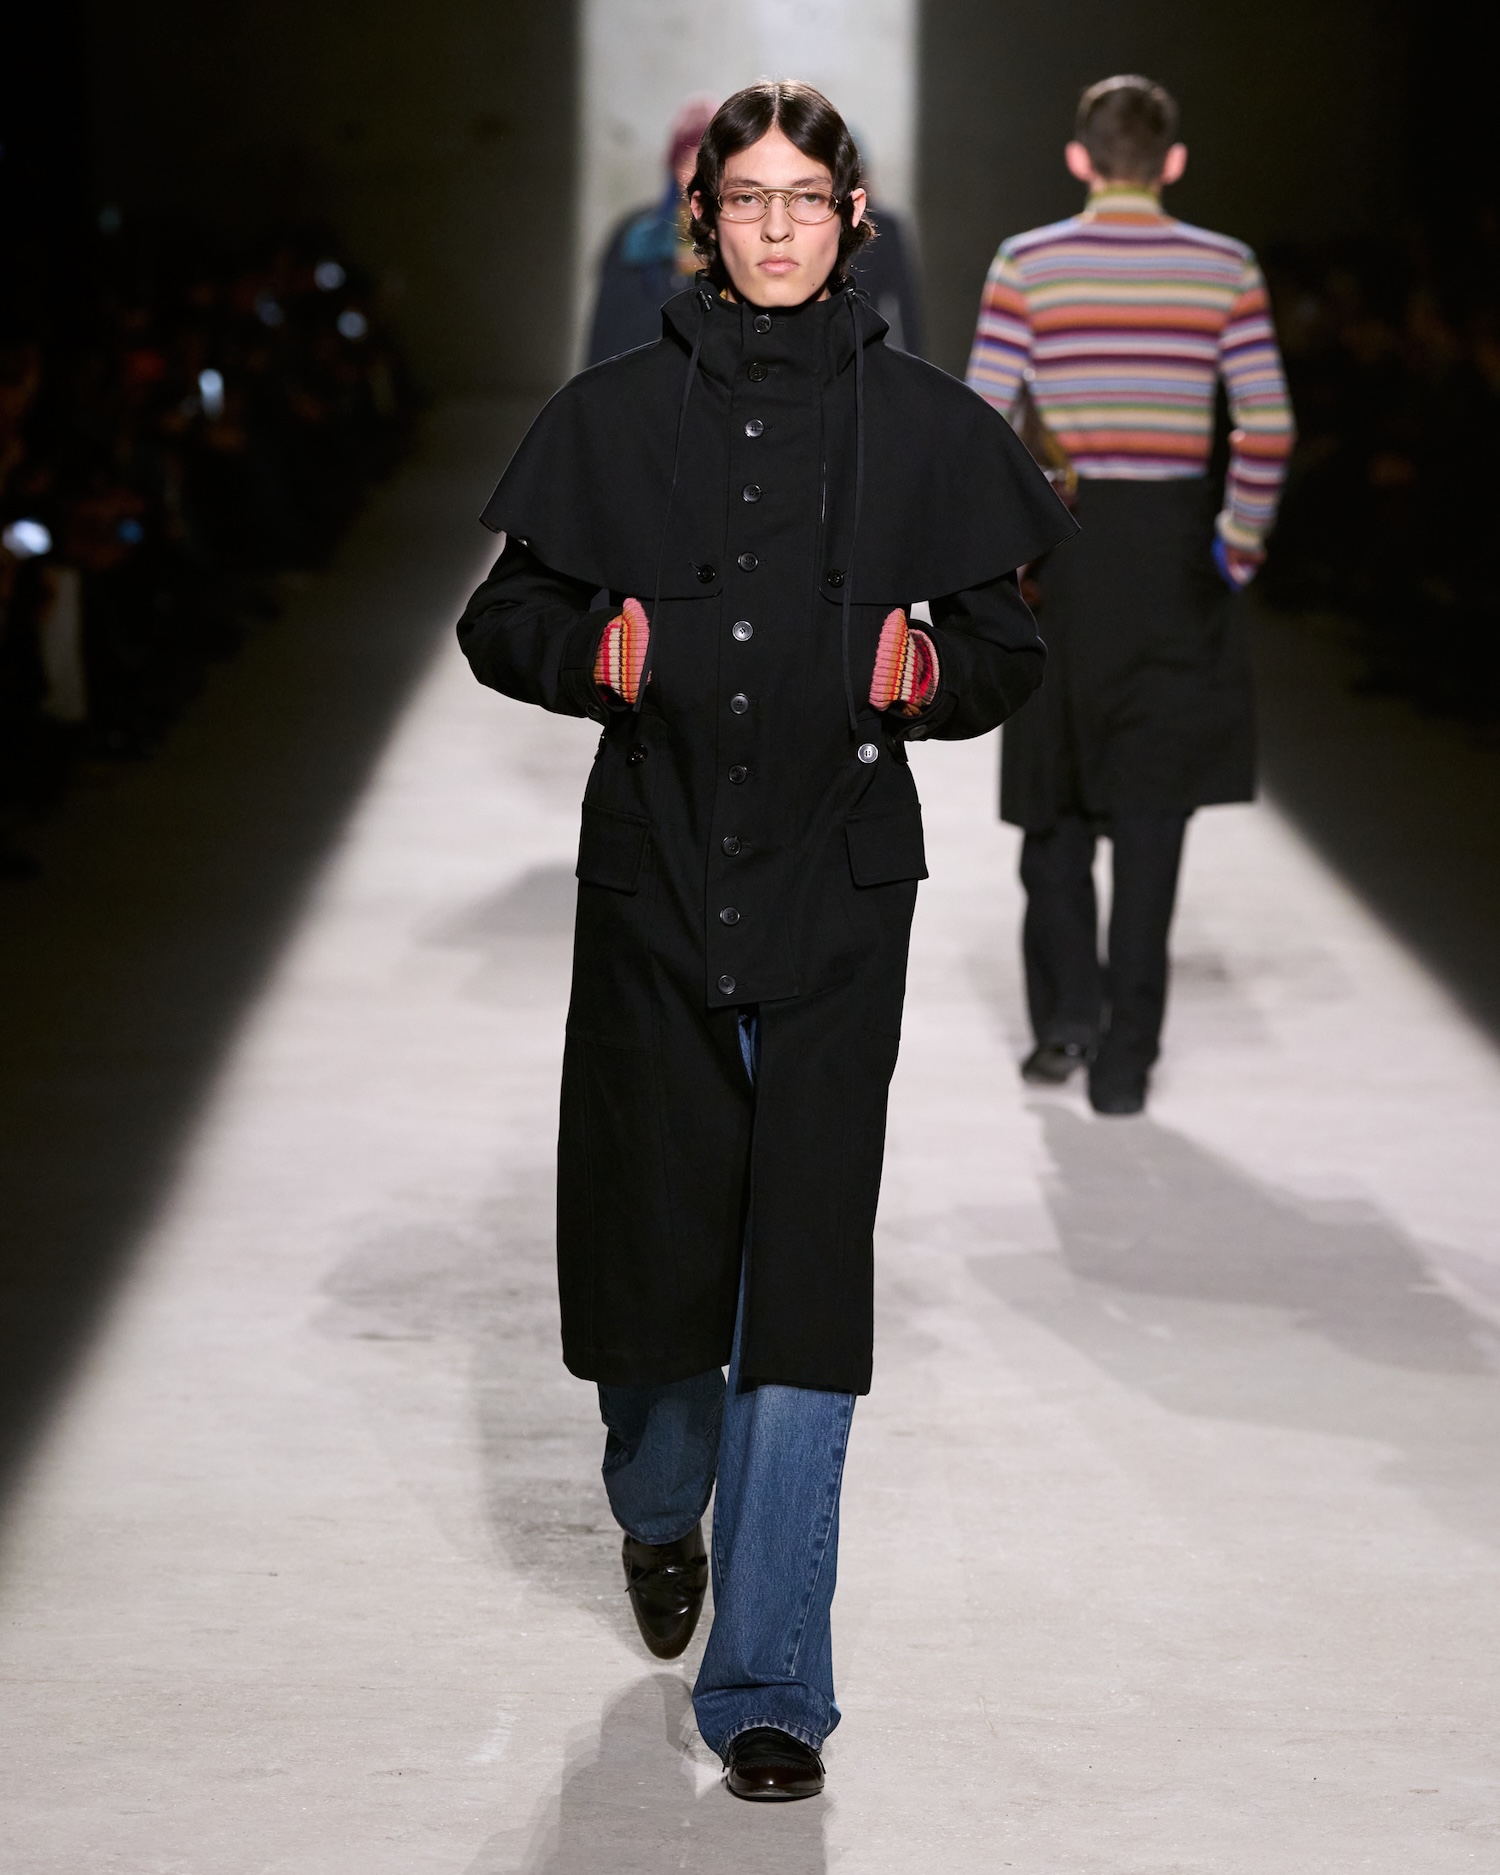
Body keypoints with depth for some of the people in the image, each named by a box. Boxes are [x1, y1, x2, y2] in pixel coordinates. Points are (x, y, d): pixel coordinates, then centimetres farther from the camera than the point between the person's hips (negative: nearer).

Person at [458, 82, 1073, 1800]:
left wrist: (931, 669, -11)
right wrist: (596, 649, -10)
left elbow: (1006, 649, 11)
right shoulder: (616, 414, 6)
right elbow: (502, 621, 11)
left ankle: (768, 1688, 0)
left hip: (836, 903, -1)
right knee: (652, 1241, 9)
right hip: (653, 885, 1)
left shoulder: (922, 424, 5)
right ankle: (661, 1509, 43)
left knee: (801, 1289, -6)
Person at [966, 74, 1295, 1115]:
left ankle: (1067, 1009, 10)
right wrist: (1241, 544, 6)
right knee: (1151, 802, 6)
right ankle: (1125, 1053, 4)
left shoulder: (1027, 264, -4)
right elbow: (1267, 425, -5)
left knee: (1056, 785, 18)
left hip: (1060, 542, 0)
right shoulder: (1225, 268, -1)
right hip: (1176, 550, 0)